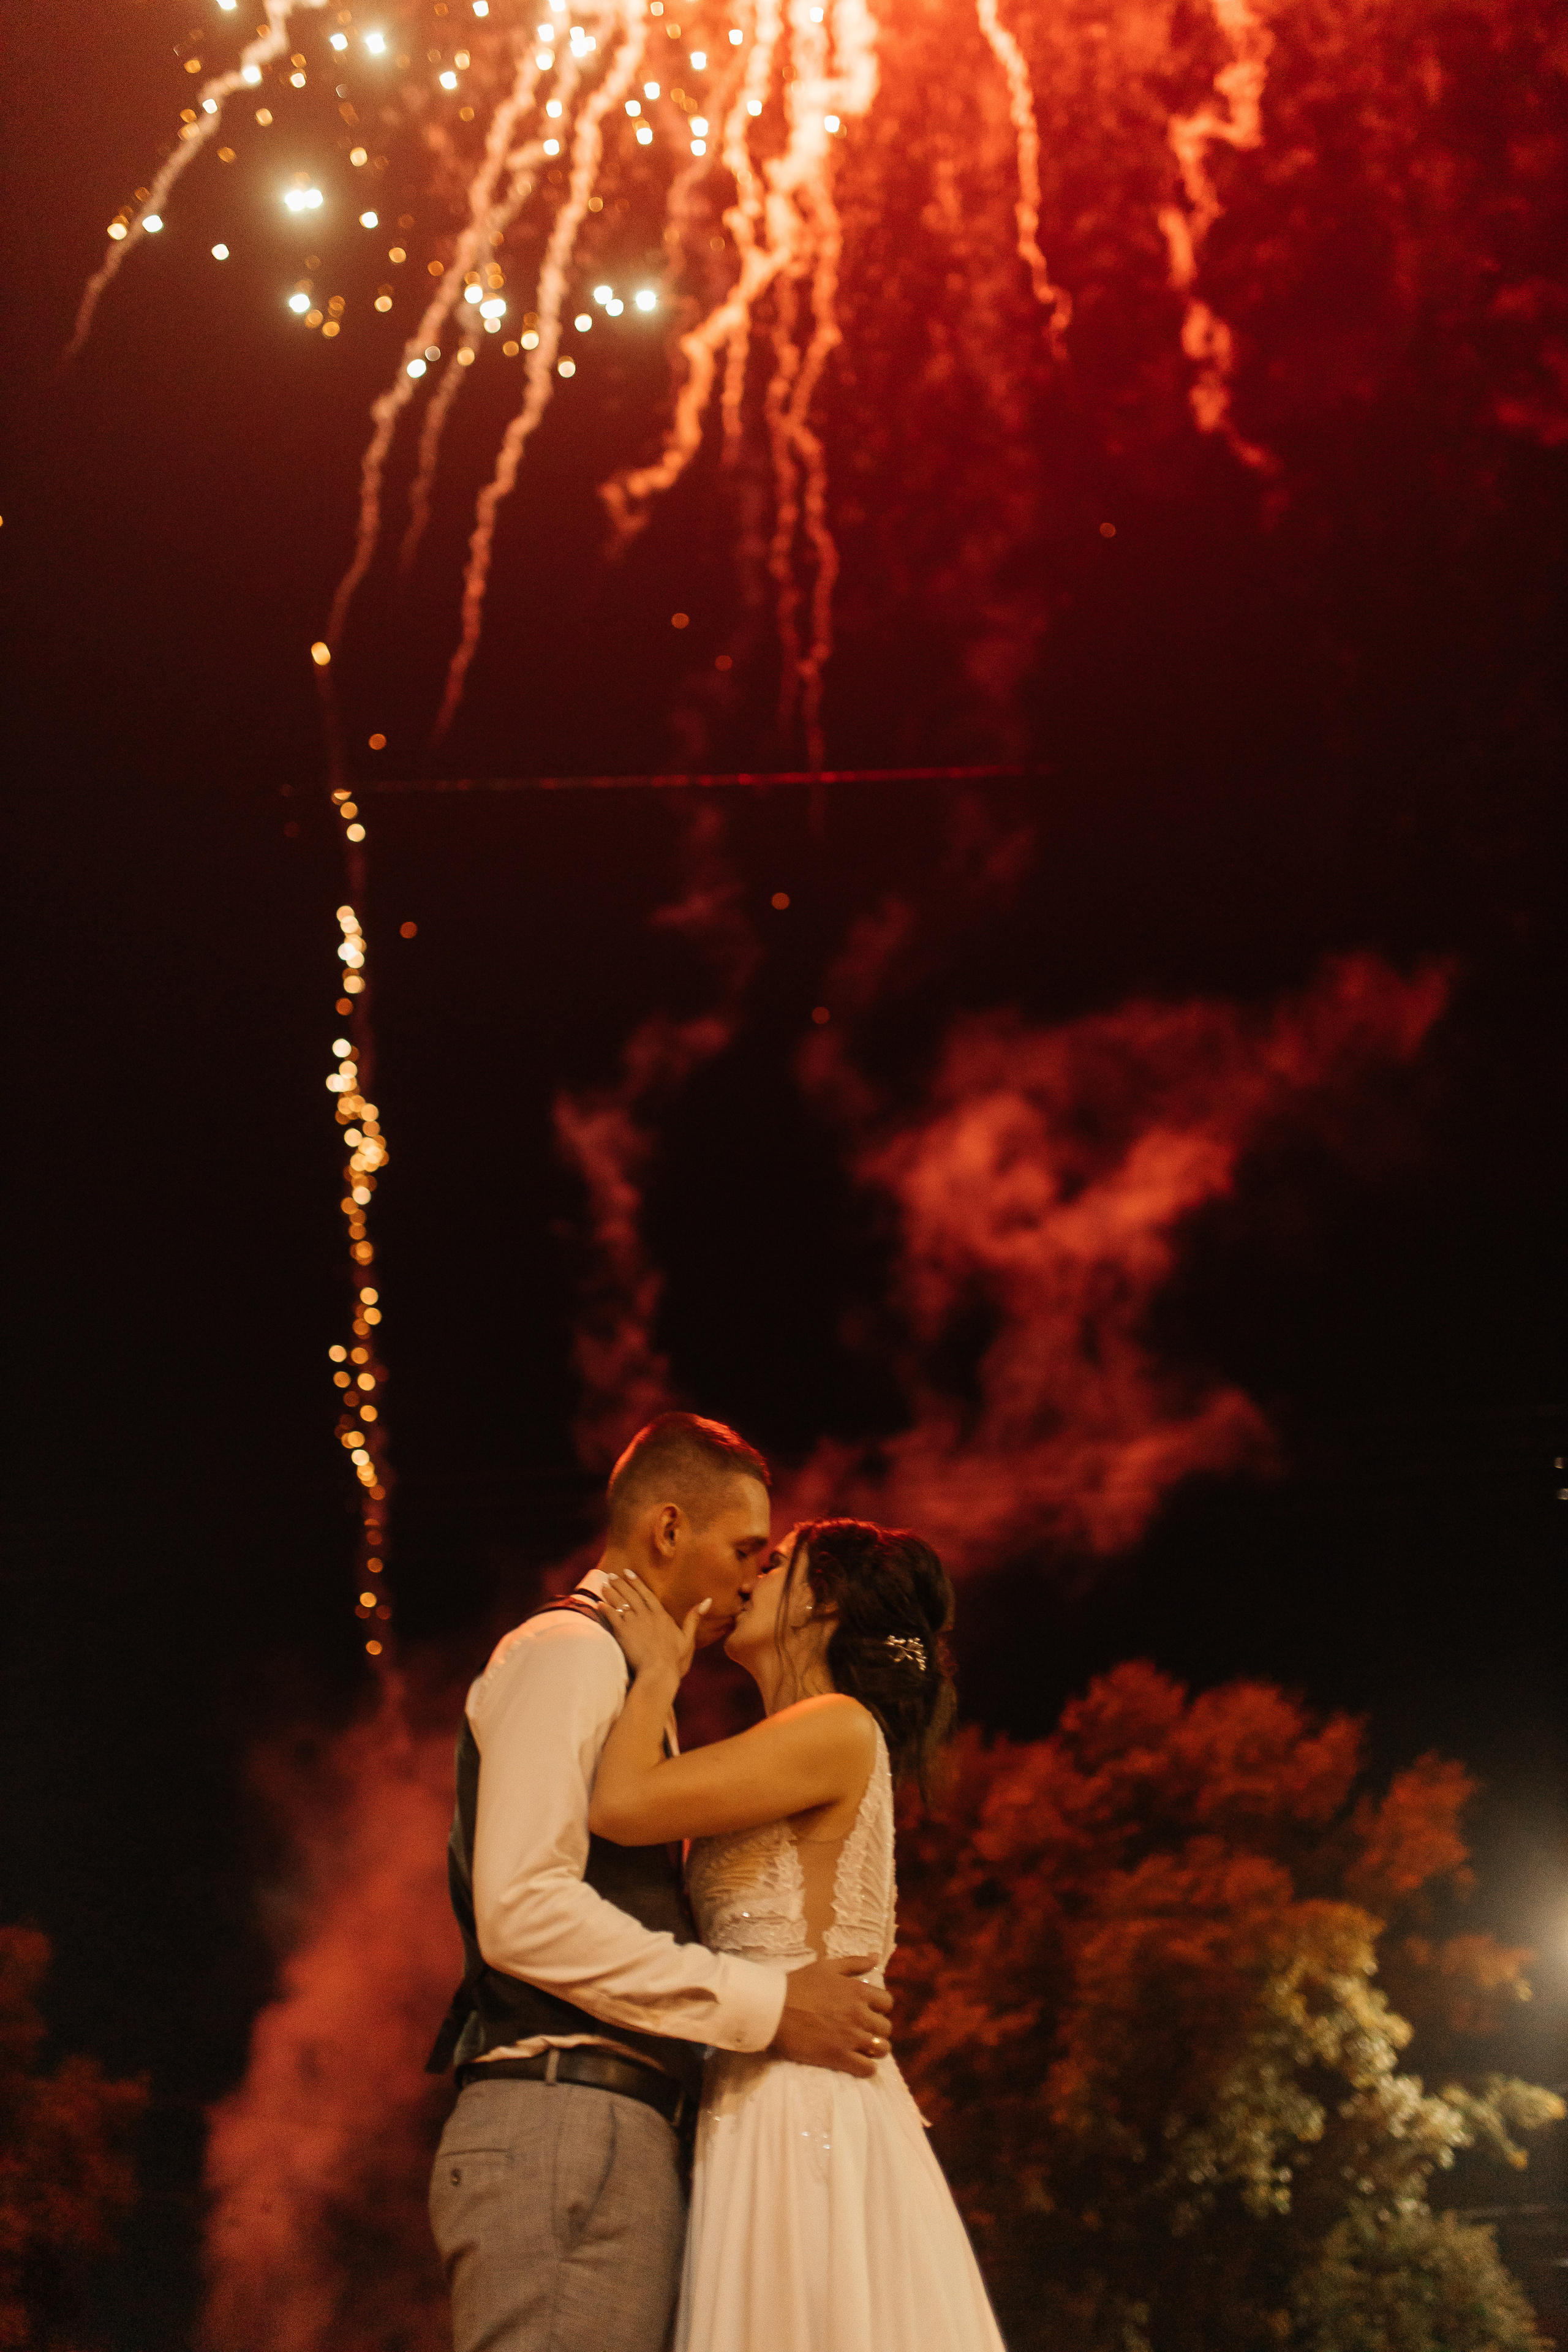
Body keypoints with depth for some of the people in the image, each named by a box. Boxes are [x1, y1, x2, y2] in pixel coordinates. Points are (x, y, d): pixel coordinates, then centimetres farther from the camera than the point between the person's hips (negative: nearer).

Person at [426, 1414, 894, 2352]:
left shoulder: (623, 1673, 28)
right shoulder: (566, 1651, -4)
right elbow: (523, 1911, -18)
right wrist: (765, 2005, -15)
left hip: (620, 2136, 10)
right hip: (564, 2131, -10)